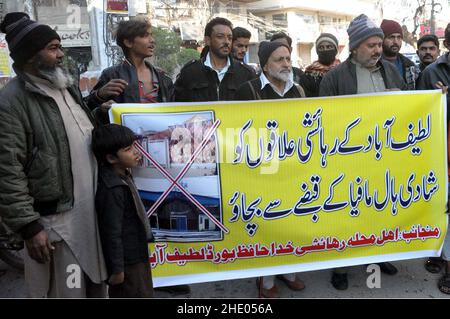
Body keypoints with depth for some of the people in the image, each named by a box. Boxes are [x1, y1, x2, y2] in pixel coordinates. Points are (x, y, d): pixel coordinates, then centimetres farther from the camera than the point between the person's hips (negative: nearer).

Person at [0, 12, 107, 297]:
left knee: (97, 284, 18)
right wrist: (29, 227, -18)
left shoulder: (68, 86, 12)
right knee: (67, 291, 5)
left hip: (93, 210, 7)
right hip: (53, 219, -7)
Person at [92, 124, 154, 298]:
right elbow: (112, 233, -25)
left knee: (145, 293, 24)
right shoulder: (113, 190, -28)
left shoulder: (123, 176, 0)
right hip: (128, 263, -10)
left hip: (137, 256, 10)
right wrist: (117, 269, -20)